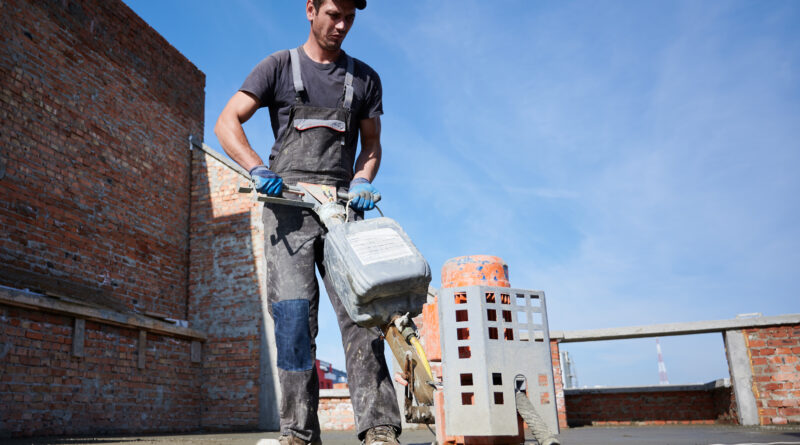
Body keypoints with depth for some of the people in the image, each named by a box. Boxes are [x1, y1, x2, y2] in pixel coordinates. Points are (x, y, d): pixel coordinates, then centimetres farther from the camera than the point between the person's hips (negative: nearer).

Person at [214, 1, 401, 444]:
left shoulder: (364, 78, 20)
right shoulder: (279, 66, 12)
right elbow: (226, 123, 5)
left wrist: (362, 181, -3)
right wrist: (257, 168, -13)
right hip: (288, 203, -1)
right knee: (293, 312, -11)